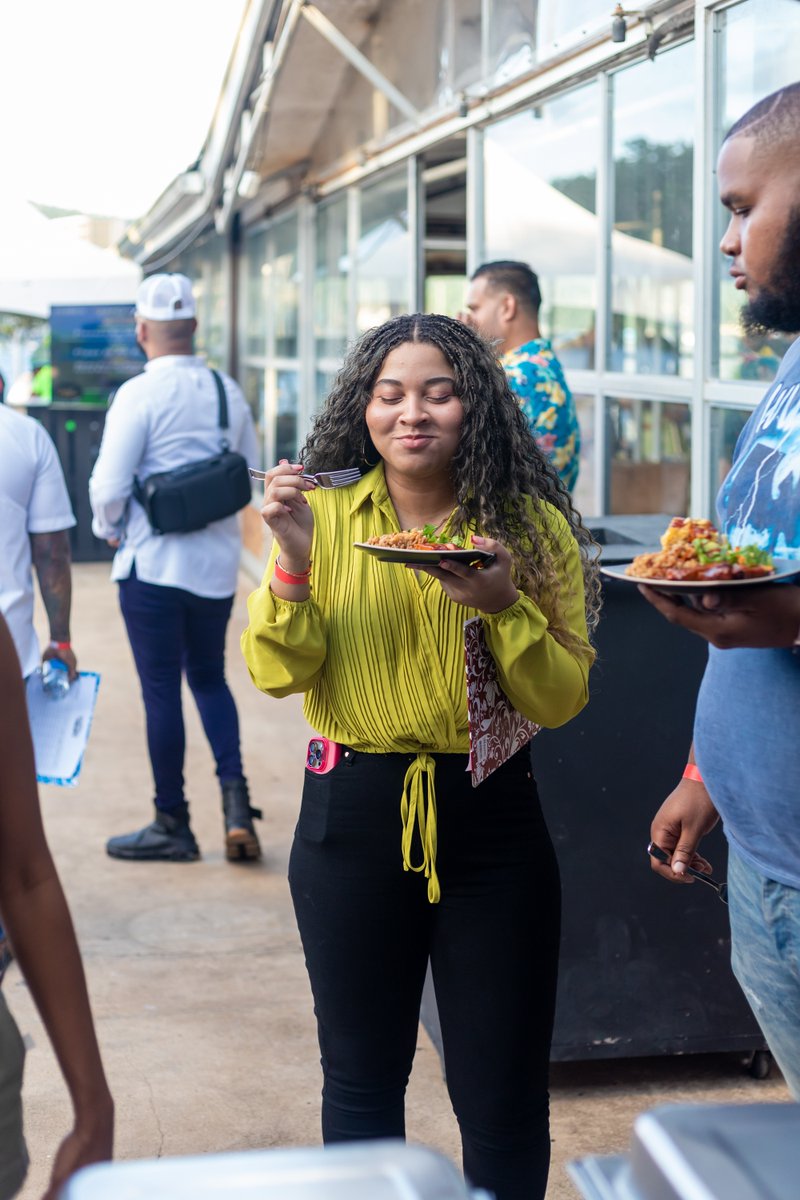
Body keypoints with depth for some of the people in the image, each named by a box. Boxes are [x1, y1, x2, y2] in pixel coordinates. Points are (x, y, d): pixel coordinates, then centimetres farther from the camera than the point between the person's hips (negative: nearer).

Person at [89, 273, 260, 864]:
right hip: (217, 562, 5)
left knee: (162, 691, 4)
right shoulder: (228, 392, 3)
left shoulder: (139, 394, -14)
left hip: (153, 564, -5)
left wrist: (110, 527, 5)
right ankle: (235, 797, 3)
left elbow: (108, 487, -15)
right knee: (209, 678, 19)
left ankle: (173, 825, 13)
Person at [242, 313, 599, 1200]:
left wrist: (503, 606, -22)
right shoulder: (325, 512, 0)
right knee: (361, 1075, 15)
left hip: (490, 820, 0)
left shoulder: (533, 526, -2)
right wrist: (293, 561, -20)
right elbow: (277, 673, -6)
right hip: (352, 815, 1)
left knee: (502, 1092, 7)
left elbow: (561, 700, -6)